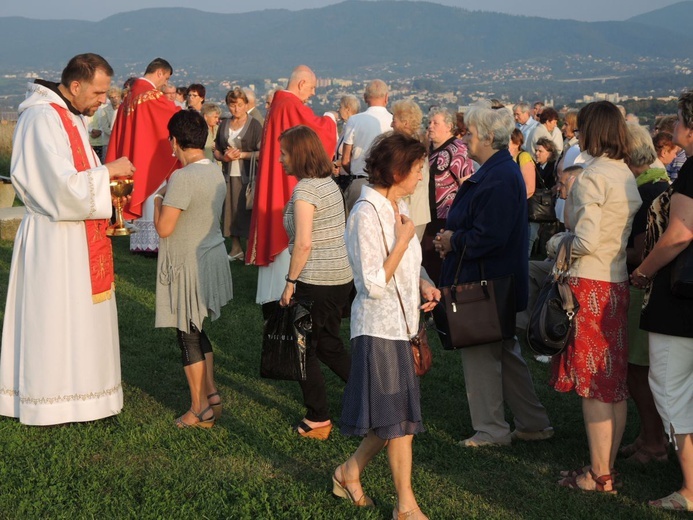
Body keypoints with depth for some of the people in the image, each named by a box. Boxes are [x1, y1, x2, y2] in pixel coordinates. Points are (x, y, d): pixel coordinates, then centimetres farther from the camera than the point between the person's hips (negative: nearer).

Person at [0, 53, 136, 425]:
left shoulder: (72, 116, 10)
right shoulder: (42, 118, -19)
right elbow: (62, 185, -25)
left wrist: (107, 183, 2)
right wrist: (107, 172, -14)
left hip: (77, 236, 9)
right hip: (54, 238, -9)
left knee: (78, 313, 15)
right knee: (52, 317, 0)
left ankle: (70, 387, 26)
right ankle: (46, 403, 13)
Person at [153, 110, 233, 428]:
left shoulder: (183, 177, -22)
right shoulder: (216, 172, 4)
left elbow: (164, 228, -21)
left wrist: (159, 198, -5)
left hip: (189, 266, -8)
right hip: (213, 257, 8)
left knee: (188, 336, 4)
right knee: (198, 332, 20)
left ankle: (200, 410, 12)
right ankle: (211, 393, 22)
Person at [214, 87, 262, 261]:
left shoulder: (254, 125, -3)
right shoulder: (224, 125, 13)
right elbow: (216, 150, 17)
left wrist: (242, 154, -14)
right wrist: (224, 157, -4)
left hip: (248, 175, -5)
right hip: (229, 175, 5)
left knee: (249, 211, -6)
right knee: (231, 211, 6)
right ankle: (236, 248, 15)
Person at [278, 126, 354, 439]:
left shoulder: (305, 190, -17)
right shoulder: (329, 183, 10)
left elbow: (303, 243, -24)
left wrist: (290, 282, -14)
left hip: (316, 281, -9)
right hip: (343, 276, 9)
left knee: (303, 349, 7)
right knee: (329, 346, 21)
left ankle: (318, 421, 16)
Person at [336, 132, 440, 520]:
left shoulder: (398, 207, 10)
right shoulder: (367, 214, -19)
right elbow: (374, 284, -22)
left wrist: (423, 284, 3)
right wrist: (403, 241, -18)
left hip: (402, 323, 9)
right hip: (380, 327, -9)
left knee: (395, 418, 15)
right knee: (399, 420, 0)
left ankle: (350, 473, 33)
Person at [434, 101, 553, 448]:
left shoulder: (499, 178, -21)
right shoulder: (498, 171, 13)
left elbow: (489, 236, -27)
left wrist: (453, 241, -13)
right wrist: (450, 238, 3)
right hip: (494, 282, 11)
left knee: (480, 353, 1)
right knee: (505, 354, 17)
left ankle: (491, 430, 13)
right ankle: (534, 423, 25)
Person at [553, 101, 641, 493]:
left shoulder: (591, 176, -15)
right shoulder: (627, 175, 11)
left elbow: (585, 242, -20)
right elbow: (619, 232, 11)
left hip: (589, 285, -8)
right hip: (618, 283, 8)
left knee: (592, 387, -1)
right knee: (614, 383, 12)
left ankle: (599, 476, 5)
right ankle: (608, 467, 21)